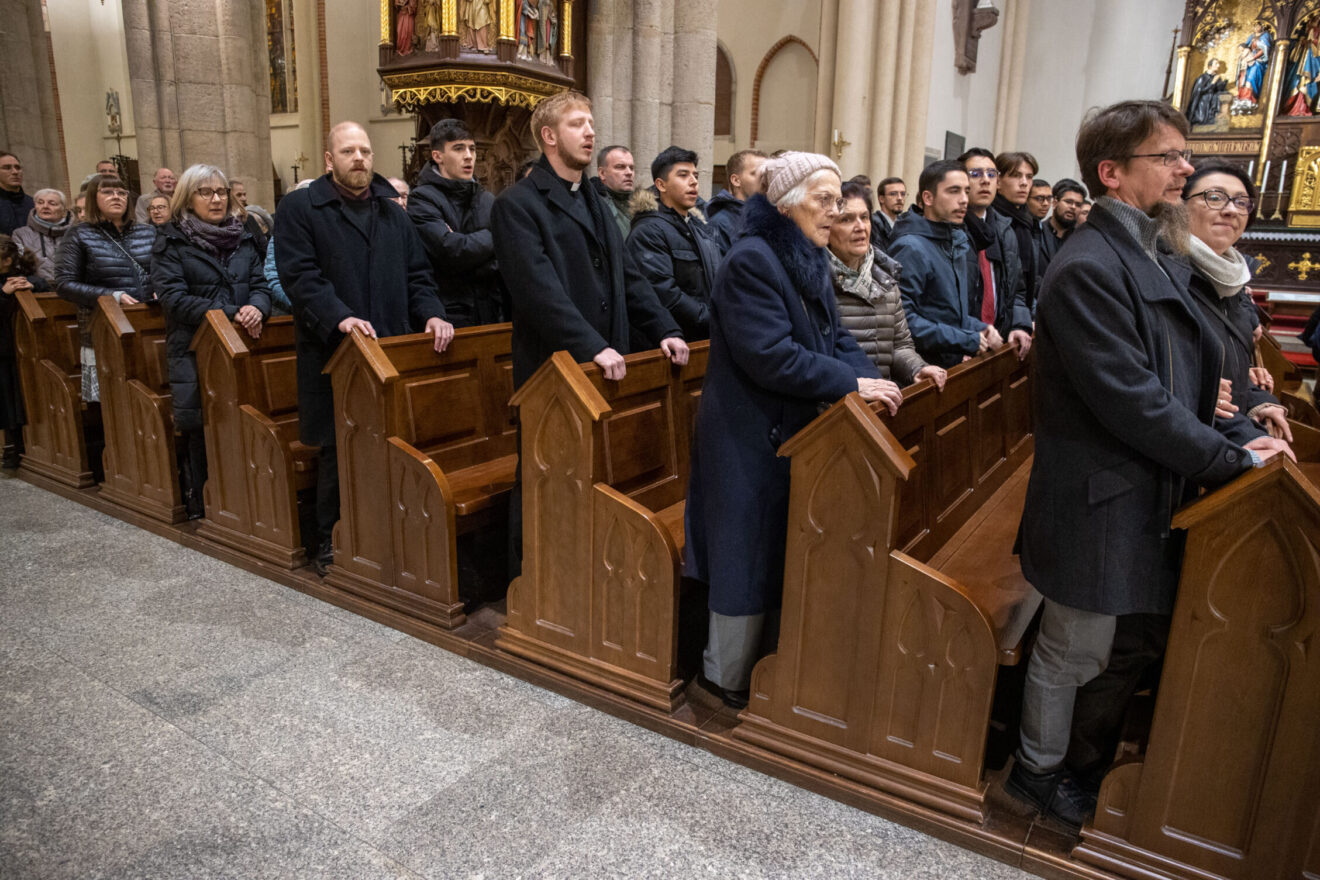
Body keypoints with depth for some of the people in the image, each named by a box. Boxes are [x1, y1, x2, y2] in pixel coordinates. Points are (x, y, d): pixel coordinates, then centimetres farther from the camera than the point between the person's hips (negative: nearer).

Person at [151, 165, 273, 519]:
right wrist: (231, 313, -17)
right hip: (193, 348, -3)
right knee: (201, 426, 0)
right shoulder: (171, 241, 1)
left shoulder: (243, 237, 14)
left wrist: (256, 308, -16)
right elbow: (173, 296, -9)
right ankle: (200, 503, 14)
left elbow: (261, 284, 8)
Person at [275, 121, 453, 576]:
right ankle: (330, 543, 17)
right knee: (338, 452, 2)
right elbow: (299, 274, -10)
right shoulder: (299, 209, 2)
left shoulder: (393, 214, 19)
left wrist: (431, 314, -3)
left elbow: (417, 274, 16)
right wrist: (339, 317, -24)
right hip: (332, 355, -4)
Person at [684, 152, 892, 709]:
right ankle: (728, 679, 23)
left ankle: (763, 662, 35)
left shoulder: (812, 261, 11)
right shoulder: (751, 261, -19)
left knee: (781, 554, 17)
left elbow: (835, 339, 11)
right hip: (749, 439, -9)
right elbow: (771, 356, -26)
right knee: (747, 558, 4)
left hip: (795, 431, 9)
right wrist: (851, 384, -20)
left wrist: (870, 377, -8)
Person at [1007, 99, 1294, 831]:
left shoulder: (1157, 262, 11)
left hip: (1153, 497, 9)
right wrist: (1231, 460, -15)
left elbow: (1187, 375, 16)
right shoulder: (1088, 267, -20)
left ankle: (1085, 769, 43)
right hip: (1103, 504, -9)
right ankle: (1040, 774, 34)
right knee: (1073, 654, 10)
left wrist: (1237, 436, 2)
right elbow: (1133, 401, -23)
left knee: (1133, 648, 22)